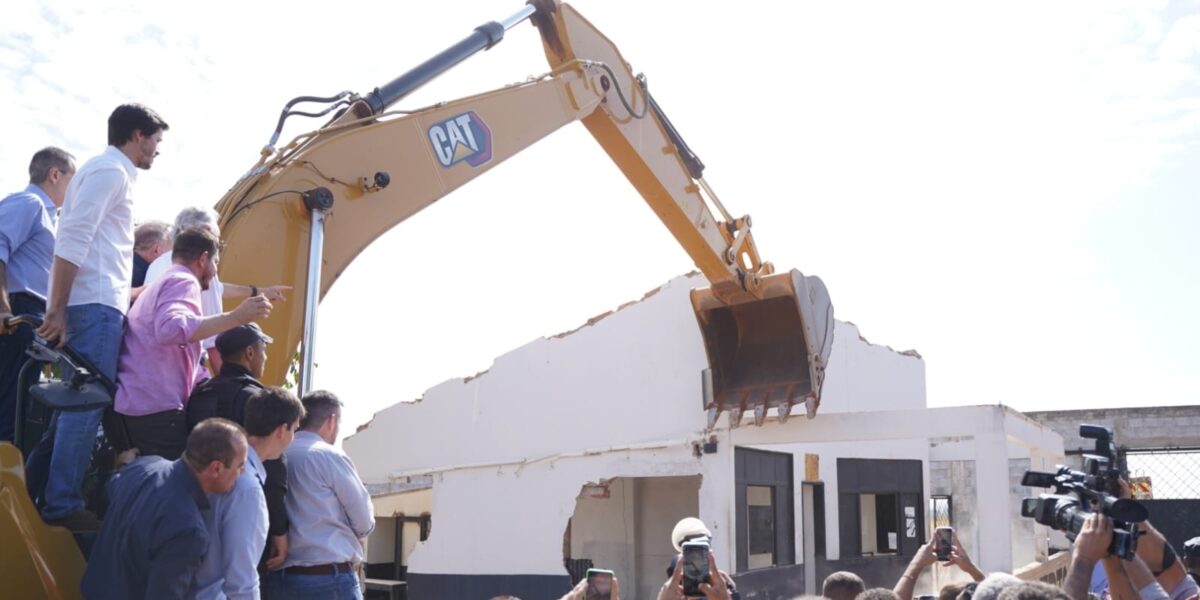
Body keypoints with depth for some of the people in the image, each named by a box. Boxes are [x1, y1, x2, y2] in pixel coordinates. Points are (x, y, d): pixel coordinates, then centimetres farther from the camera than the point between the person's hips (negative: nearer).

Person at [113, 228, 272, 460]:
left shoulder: (158, 286, 27)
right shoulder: (184, 282, -7)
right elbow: (170, 328, -28)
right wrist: (235, 317, -27)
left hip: (129, 406, 11)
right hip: (155, 410, -11)